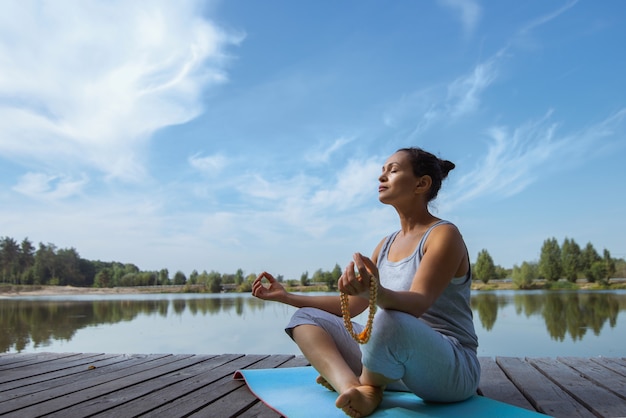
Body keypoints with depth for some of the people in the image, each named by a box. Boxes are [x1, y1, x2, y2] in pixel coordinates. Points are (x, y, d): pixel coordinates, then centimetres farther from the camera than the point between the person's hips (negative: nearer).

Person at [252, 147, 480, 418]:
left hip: (452, 369, -7)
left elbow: (418, 304, -27)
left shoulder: (444, 235, -11)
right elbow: (351, 305, 14)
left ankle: (367, 388, -8)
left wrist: (377, 293, -49)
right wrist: (286, 296, 12)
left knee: (391, 321, -40)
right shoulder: (387, 244, 11)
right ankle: (355, 390, -23)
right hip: (399, 366, 7)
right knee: (306, 318, 2)